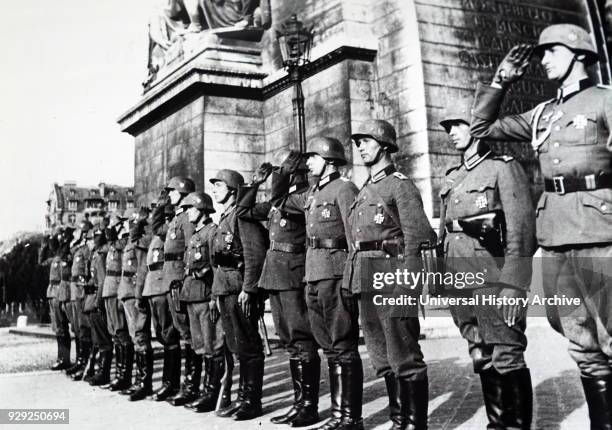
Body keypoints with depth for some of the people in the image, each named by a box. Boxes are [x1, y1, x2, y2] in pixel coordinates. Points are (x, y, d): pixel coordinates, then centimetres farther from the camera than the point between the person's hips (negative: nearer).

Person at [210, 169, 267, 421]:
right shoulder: (224, 218, 20)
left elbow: (256, 253, -18)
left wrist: (247, 289, -21)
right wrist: (217, 293, 19)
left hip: (240, 290, -9)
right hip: (224, 290, 9)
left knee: (248, 348, -2)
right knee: (237, 348, 13)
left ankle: (252, 402, 6)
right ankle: (242, 398, 21)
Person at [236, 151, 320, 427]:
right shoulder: (277, 201, 19)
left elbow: (286, 206, -25)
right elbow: (244, 211, 26)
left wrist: (279, 186, -12)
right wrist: (255, 183, 18)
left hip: (294, 276, -9)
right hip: (274, 276, 9)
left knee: (302, 342, -5)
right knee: (290, 342, 11)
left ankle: (310, 407, 1)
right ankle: (300, 402, 18)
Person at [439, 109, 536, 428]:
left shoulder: (503, 167, -3)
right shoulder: (451, 179, 17)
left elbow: (521, 229, -11)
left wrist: (513, 284, -19)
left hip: (493, 276, -6)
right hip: (458, 280, 7)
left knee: (507, 358, -4)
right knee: (482, 359, 12)